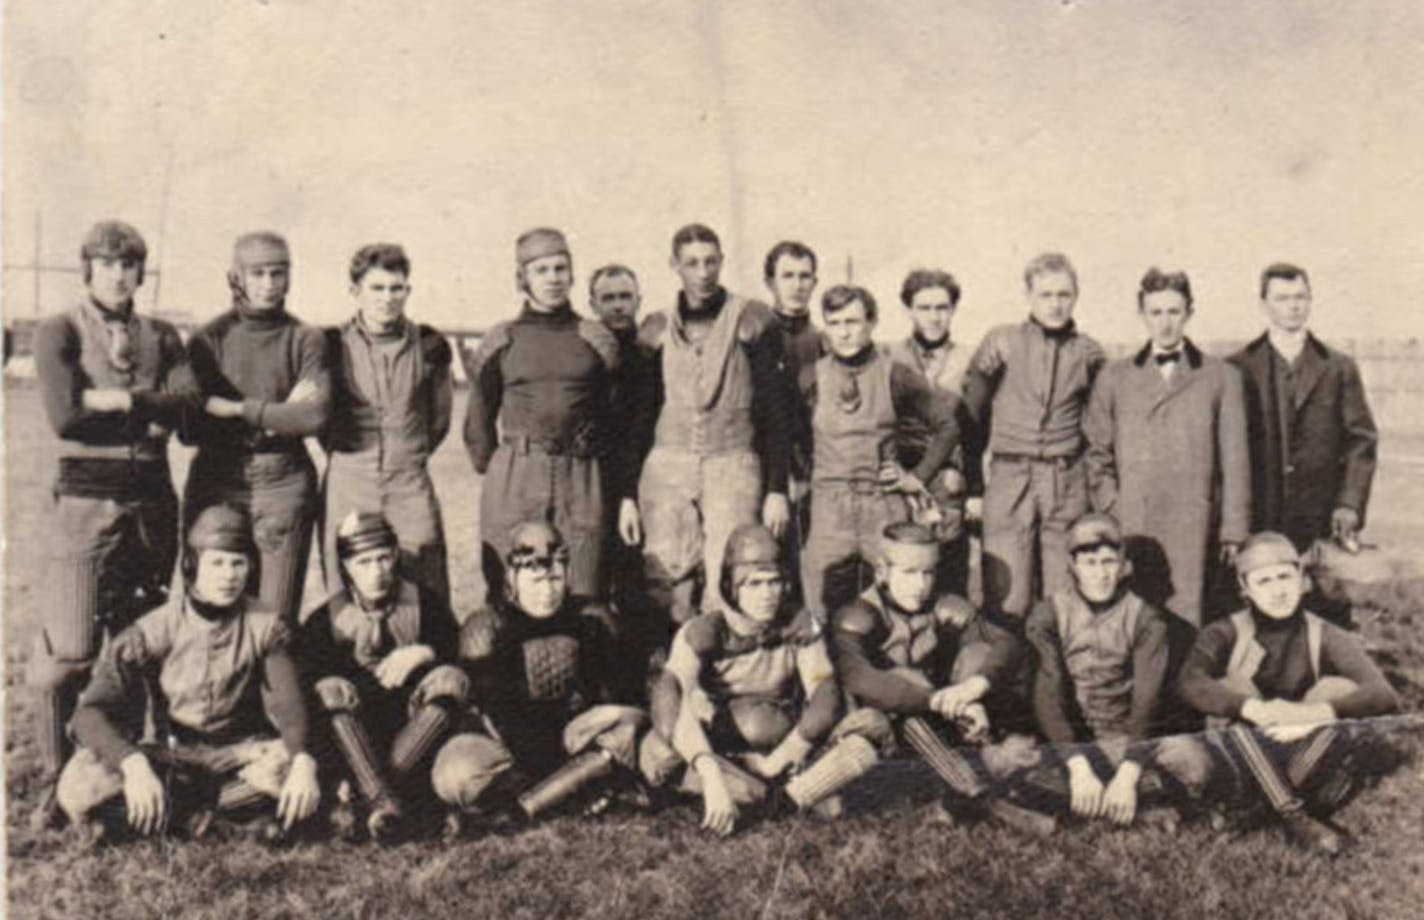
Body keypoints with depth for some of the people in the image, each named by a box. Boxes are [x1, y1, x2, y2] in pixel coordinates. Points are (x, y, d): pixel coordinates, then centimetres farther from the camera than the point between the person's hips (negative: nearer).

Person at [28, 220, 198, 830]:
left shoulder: (162, 338, 15)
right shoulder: (59, 333, 3)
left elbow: (189, 404, -4)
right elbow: (63, 414, -13)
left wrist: (113, 399, -12)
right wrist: (150, 409, -7)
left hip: (153, 502, 4)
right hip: (86, 500, -4)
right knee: (64, 654, -6)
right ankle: (54, 787, 5)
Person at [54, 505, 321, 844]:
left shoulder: (266, 626, -5)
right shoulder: (156, 630, -9)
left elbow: (288, 705, -15)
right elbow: (91, 711, -16)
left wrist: (302, 760, -38)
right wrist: (134, 763, -36)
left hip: (240, 757, 1)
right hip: (173, 757, -1)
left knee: (290, 766, -33)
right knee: (79, 784, -27)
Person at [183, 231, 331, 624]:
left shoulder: (305, 339, 5)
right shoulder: (208, 340, 5)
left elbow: (315, 415, -9)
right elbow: (189, 429, -1)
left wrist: (236, 409, -8)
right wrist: (276, 417, -8)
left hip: (283, 483, 0)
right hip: (216, 483, 1)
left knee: (277, 617, 0)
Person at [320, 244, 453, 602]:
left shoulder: (429, 346, 4)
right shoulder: (332, 344, 2)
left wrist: (410, 455, 12)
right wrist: (345, 455, 11)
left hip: (410, 485, 0)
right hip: (346, 487, 0)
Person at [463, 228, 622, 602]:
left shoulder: (596, 339, 8)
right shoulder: (501, 341, 6)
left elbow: (615, 416, 13)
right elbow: (479, 418, 14)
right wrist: (491, 470, 10)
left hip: (580, 477, 1)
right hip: (513, 479, 0)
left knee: (582, 599, -1)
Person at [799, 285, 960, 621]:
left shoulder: (895, 377, 2)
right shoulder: (811, 379, 4)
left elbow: (948, 425, 10)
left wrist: (919, 476, 5)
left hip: (886, 504, 0)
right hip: (829, 505, 1)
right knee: (826, 615, 2)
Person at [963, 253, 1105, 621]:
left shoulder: (1088, 353, 7)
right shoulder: (1001, 343, 2)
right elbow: (970, 409, 8)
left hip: (1067, 484, 2)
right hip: (1009, 478, -1)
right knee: (1005, 597, -5)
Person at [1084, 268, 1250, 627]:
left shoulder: (1221, 377, 10)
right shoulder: (1114, 378, 14)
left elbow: (1235, 460, 7)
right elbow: (1096, 453, 14)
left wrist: (1233, 530, 2)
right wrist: (1111, 510, 2)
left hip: (1194, 531, -1)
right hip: (1131, 529, 1)